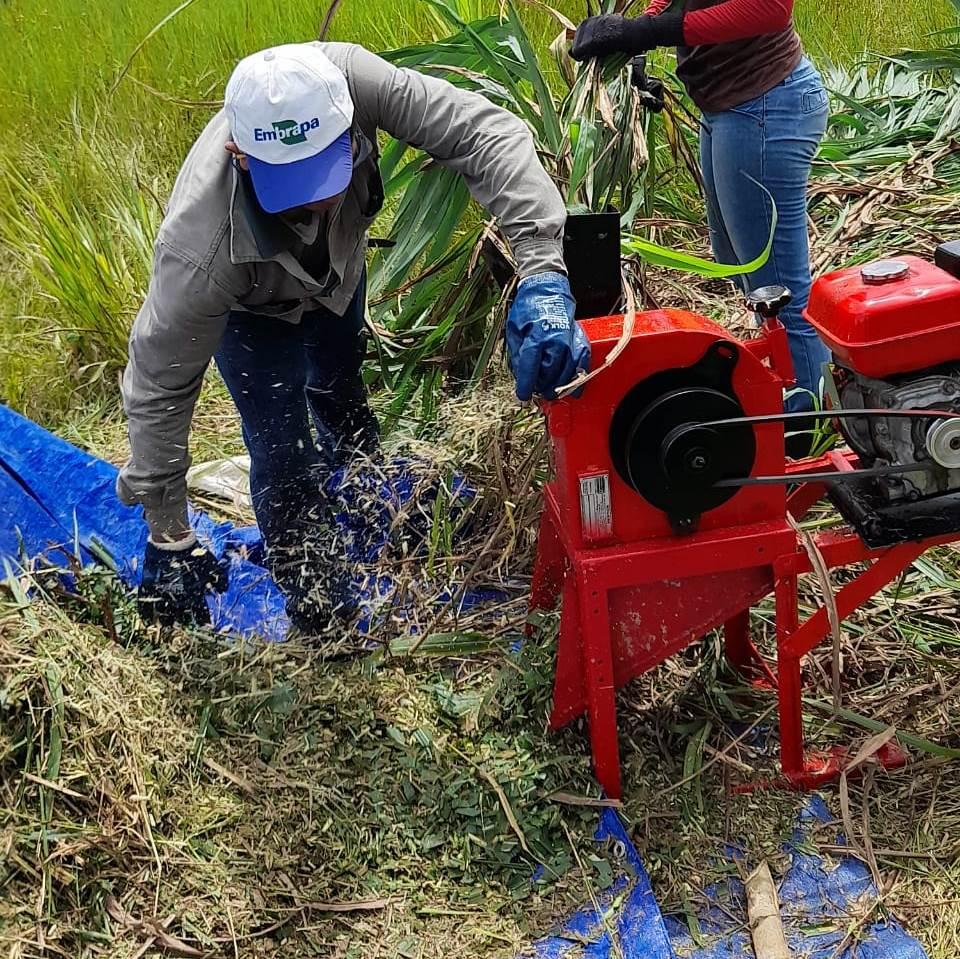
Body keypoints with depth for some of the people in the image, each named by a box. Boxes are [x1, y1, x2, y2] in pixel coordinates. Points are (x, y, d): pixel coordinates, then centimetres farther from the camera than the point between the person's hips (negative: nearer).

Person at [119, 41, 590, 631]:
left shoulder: (348, 78, -46)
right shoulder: (202, 252, -48)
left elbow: (482, 132, -45)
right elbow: (158, 384, -35)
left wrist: (543, 274, -60)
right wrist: (169, 538, -27)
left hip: (337, 268, 4)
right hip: (251, 307, -4)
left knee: (342, 403, 28)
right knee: (284, 457, -7)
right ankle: (326, 624, 20)